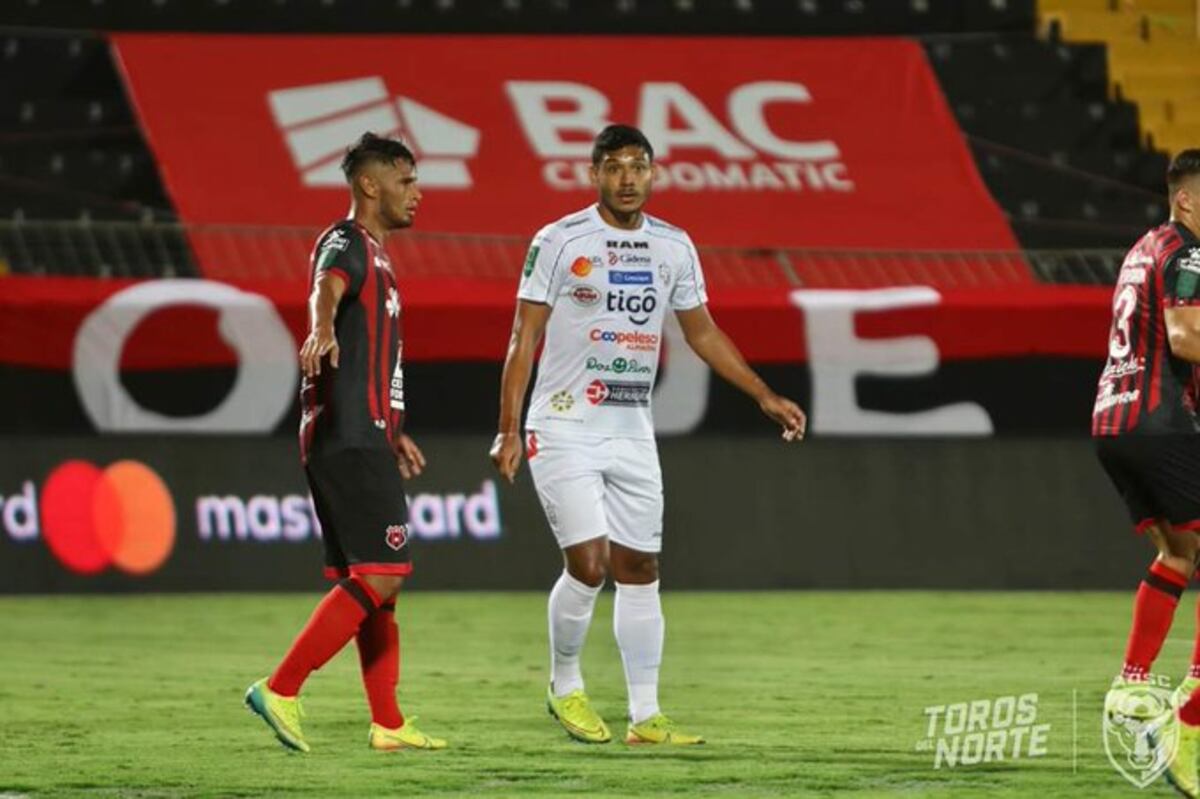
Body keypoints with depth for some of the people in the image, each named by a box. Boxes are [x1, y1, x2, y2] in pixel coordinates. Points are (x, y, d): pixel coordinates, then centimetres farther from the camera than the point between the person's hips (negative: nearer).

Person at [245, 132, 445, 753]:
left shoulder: (371, 253, 22)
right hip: (350, 441, -10)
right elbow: (325, 290, -33)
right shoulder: (347, 245, -8)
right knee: (380, 575, -14)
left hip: (362, 439, 10)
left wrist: (392, 433, 44)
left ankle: (388, 725, 12)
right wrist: (321, 330, -56)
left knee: (374, 583, 10)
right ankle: (279, 690, -16)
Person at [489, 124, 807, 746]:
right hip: (564, 430, -5)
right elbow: (524, 337, -6)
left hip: (632, 432, 5)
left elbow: (702, 332, 17)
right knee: (588, 564, -14)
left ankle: (645, 716, 8)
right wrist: (509, 430, -11)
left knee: (639, 570, 4)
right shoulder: (559, 241, -7)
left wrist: (764, 396, 10)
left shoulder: (673, 247, 7)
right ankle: (564, 687, 9)